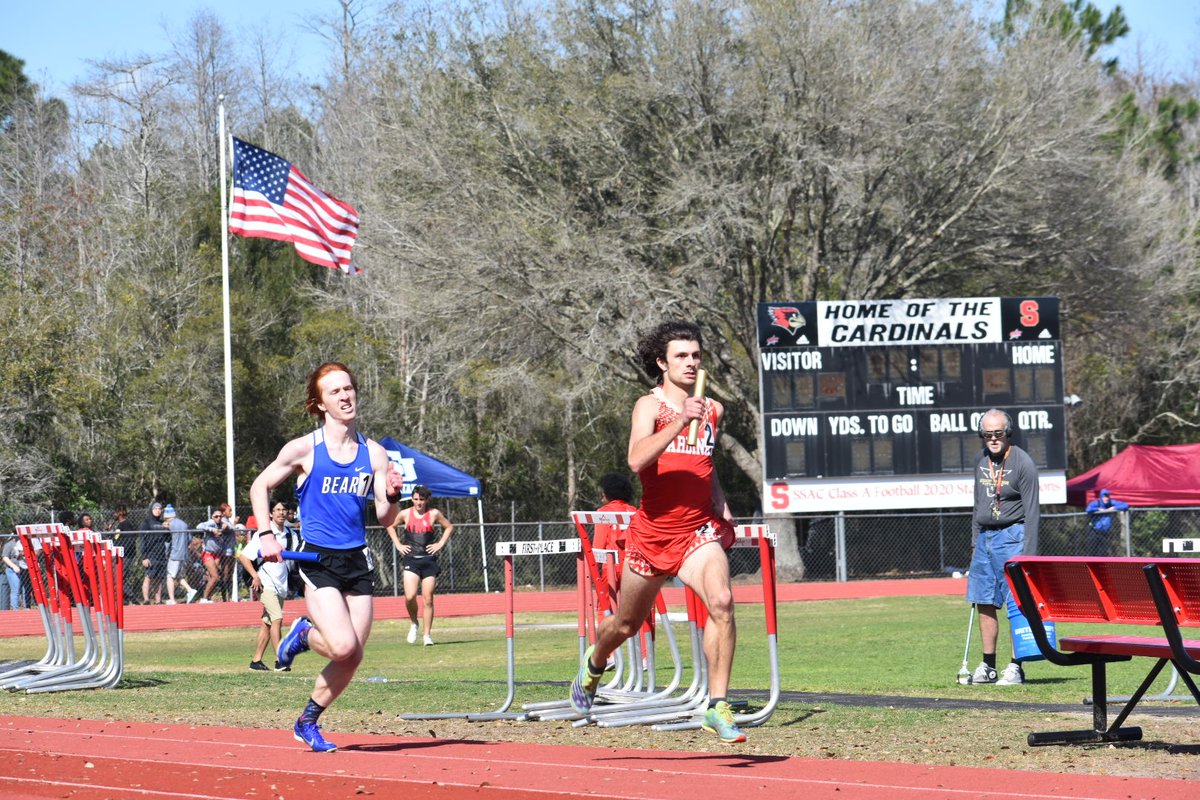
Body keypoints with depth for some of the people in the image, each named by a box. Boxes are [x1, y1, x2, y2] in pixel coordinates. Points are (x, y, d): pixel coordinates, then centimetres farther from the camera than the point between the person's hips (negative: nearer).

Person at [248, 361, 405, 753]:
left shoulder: (373, 453, 6)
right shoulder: (305, 449, -4)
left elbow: (384, 519, 7)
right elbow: (260, 486, 7)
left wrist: (392, 497, -14)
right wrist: (266, 535, -3)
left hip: (358, 560, 4)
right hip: (318, 559, -4)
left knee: (351, 659, 2)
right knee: (344, 647, -20)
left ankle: (308, 721, 23)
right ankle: (304, 633, 14)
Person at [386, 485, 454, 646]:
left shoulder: (434, 514, 2)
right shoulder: (405, 514, 3)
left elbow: (449, 527, 15)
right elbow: (390, 526, 19)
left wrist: (440, 543, 4)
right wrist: (398, 544, 8)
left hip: (429, 560, 0)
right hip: (411, 560, 0)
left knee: (428, 599, -2)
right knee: (410, 596, -16)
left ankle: (427, 635, 6)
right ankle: (413, 623, 11)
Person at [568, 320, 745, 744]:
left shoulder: (713, 410, 9)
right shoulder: (650, 406, -7)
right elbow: (636, 460, -26)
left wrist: (721, 509, 13)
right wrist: (679, 422, -35)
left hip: (698, 530, 2)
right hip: (652, 532, -2)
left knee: (721, 601, -26)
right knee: (627, 624, 16)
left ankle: (717, 707, -21)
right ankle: (593, 665, 51)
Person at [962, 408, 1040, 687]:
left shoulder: (1023, 463, -9)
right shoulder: (982, 461, 11)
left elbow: (1031, 512, -10)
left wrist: (1028, 552, -15)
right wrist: (976, 540, 16)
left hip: (1011, 535, -7)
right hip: (985, 536, 7)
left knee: (1016, 604, -7)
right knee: (984, 603, 7)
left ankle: (1016, 668, -4)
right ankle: (988, 667, 13)